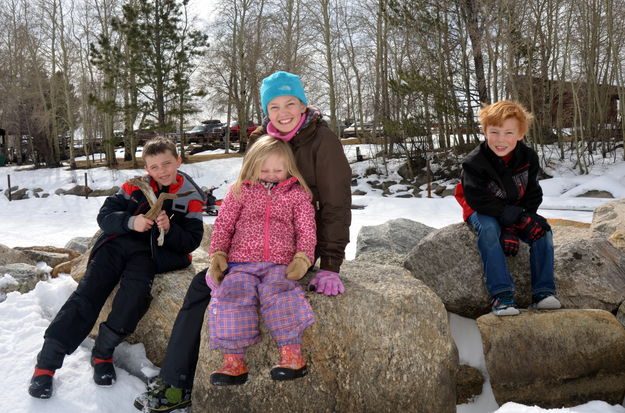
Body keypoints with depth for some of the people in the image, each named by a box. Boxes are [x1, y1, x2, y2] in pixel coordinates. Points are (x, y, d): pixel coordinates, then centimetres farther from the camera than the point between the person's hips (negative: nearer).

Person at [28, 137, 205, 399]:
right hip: (119, 242, 2)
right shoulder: (135, 186, 2)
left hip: (152, 254, -1)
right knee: (88, 292, -15)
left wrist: (169, 229, -22)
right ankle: (47, 361, -12)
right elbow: (105, 215, -1)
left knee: (136, 292, -30)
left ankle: (103, 353, -12)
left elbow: (191, 242, -2)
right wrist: (131, 221, -21)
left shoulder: (190, 197, -1)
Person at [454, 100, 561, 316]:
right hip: (483, 212, -4)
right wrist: (517, 217, -31)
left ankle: (543, 291, -15)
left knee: (542, 230, -20)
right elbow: (479, 200, -24)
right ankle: (501, 294, -35)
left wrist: (513, 228, -19)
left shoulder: (528, 157, -7)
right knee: (488, 229, -35)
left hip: (516, 211, 4)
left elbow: (533, 196, -5)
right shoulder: (474, 162, -20)